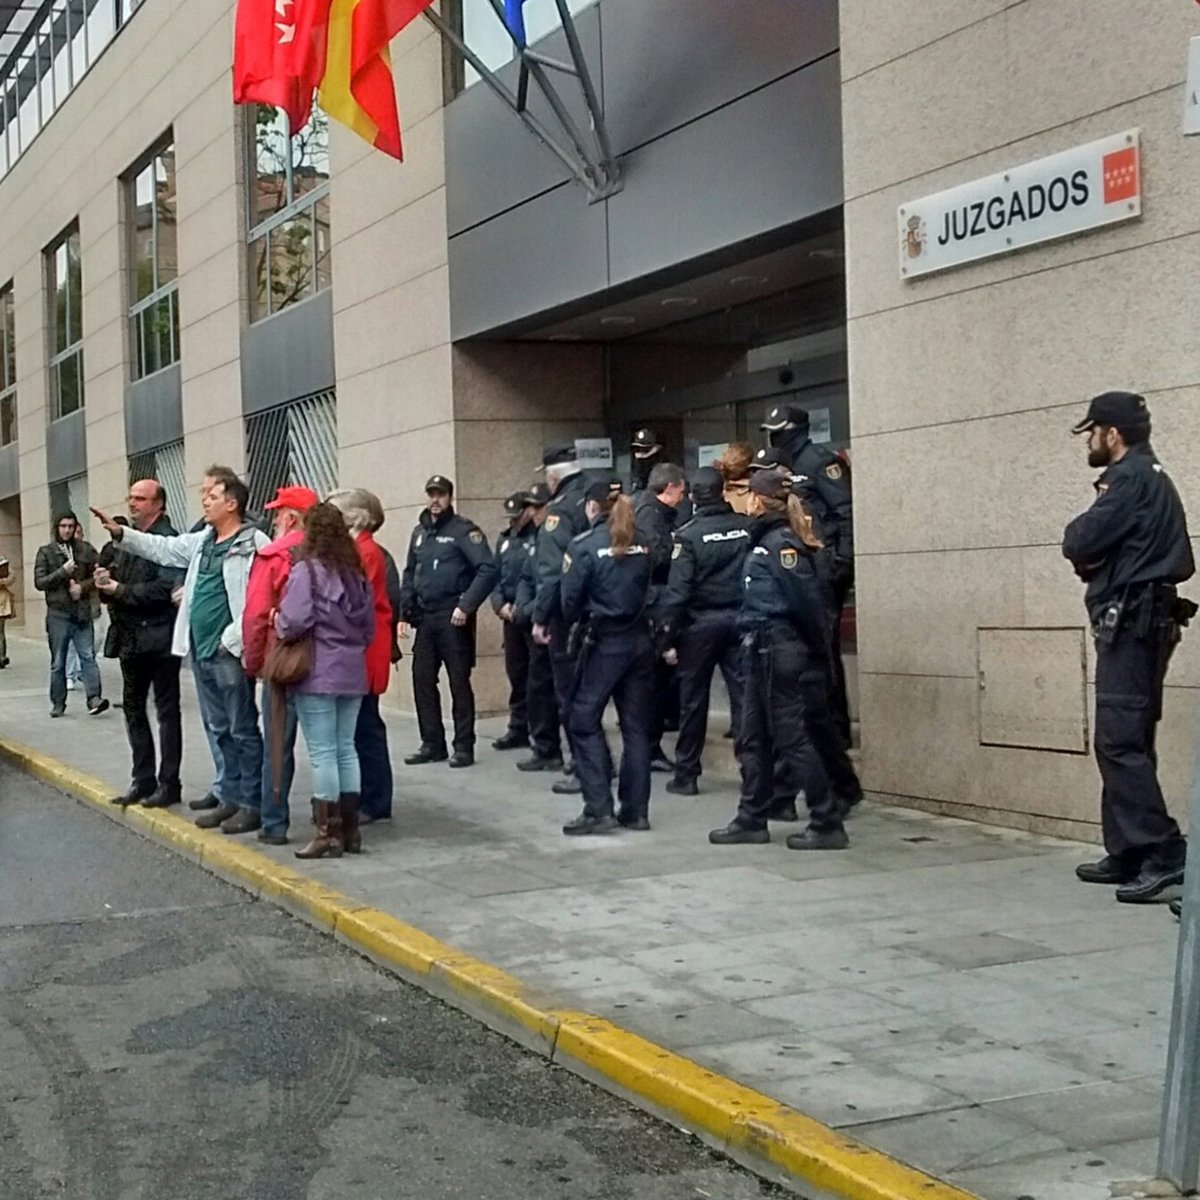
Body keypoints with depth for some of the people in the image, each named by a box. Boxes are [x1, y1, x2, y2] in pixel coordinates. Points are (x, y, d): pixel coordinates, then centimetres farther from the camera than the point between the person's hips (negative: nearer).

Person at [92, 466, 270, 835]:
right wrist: (121, 534, 14)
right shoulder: (201, 541, 14)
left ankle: (251, 804, 6)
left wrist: (232, 640, -18)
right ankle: (229, 797, 22)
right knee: (219, 729, 14)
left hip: (229, 653, -8)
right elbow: (164, 549, 24)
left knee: (243, 730, -1)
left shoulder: (254, 544, -13)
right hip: (201, 651, 8)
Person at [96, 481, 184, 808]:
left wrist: (121, 590, -19)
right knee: (133, 708, 13)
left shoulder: (167, 539, -13)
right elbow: (111, 579, 17)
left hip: (158, 638, -8)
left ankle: (169, 784, 9)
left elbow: (166, 587, -24)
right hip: (130, 638, 9)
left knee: (166, 710, 2)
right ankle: (143, 780, 23)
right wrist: (104, 583, -6)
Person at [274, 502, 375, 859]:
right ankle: (349, 829, 16)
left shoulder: (306, 570, -11)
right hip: (352, 672, 7)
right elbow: (370, 624, 12)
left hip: (318, 673, -6)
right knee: (346, 749, 12)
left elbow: (294, 620, -20)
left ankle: (328, 833, 0)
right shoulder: (356, 572, 9)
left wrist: (279, 624, 0)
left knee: (322, 752, -2)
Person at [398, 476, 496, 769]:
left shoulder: (463, 530, -7)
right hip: (425, 618, 7)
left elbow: (487, 569, -16)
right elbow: (409, 574, 19)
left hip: (453, 619, -6)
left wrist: (466, 606, -21)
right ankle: (432, 744, 17)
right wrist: (405, 613, 10)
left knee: (459, 682, -1)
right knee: (423, 681, 7)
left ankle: (464, 747, 5)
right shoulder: (419, 532, 14)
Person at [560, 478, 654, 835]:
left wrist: (572, 621, 10)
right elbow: (650, 590, 6)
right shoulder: (641, 545, 6)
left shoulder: (584, 545, -8)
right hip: (639, 639, 5)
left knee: (583, 720, 4)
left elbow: (571, 600, -8)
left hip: (603, 642, -5)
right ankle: (635, 810, 12)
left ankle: (599, 809, -2)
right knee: (636, 725, 9)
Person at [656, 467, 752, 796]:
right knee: (744, 695, 4)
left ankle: (686, 775, 15)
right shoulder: (747, 527, -3)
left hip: (700, 623, -2)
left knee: (693, 700, 8)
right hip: (739, 620, 2)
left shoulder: (688, 535, -10)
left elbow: (677, 590, -12)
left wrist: (667, 638, -8)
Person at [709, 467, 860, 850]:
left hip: (782, 655, -10)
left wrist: (820, 651, -10)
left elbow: (808, 599, -19)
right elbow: (814, 597, 13)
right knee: (754, 739, 13)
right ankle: (752, 820, 21)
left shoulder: (781, 543, -14)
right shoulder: (766, 540, 13)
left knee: (795, 739, -5)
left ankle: (828, 826, 0)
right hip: (763, 655, 10)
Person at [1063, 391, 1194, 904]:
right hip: (1139, 620, 11)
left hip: (1131, 621, -11)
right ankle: (1128, 853, 15)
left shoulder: (1131, 477, -11)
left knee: (1120, 740, -14)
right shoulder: (1146, 477, 22)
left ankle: (1163, 851, -18)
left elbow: (1079, 543, -17)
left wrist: (1078, 533, 3)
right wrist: (1093, 556, -1)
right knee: (1125, 741, 12)